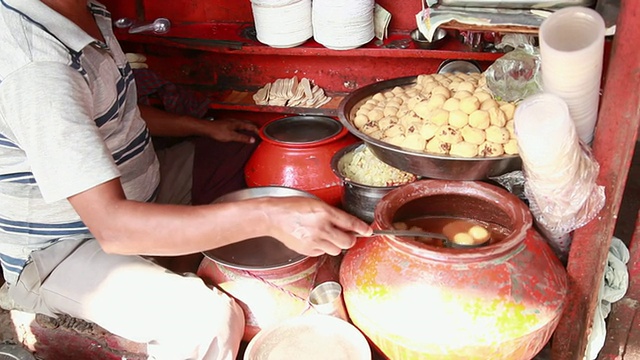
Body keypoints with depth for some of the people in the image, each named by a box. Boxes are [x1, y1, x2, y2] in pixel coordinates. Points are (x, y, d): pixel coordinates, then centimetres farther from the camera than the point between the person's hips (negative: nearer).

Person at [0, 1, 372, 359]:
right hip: (53, 256, -9)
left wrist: (205, 127, 9)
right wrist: (267, 217, -45)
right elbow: (112, 226, -39)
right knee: (207, 320, -31)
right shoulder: (37, 69, -32)